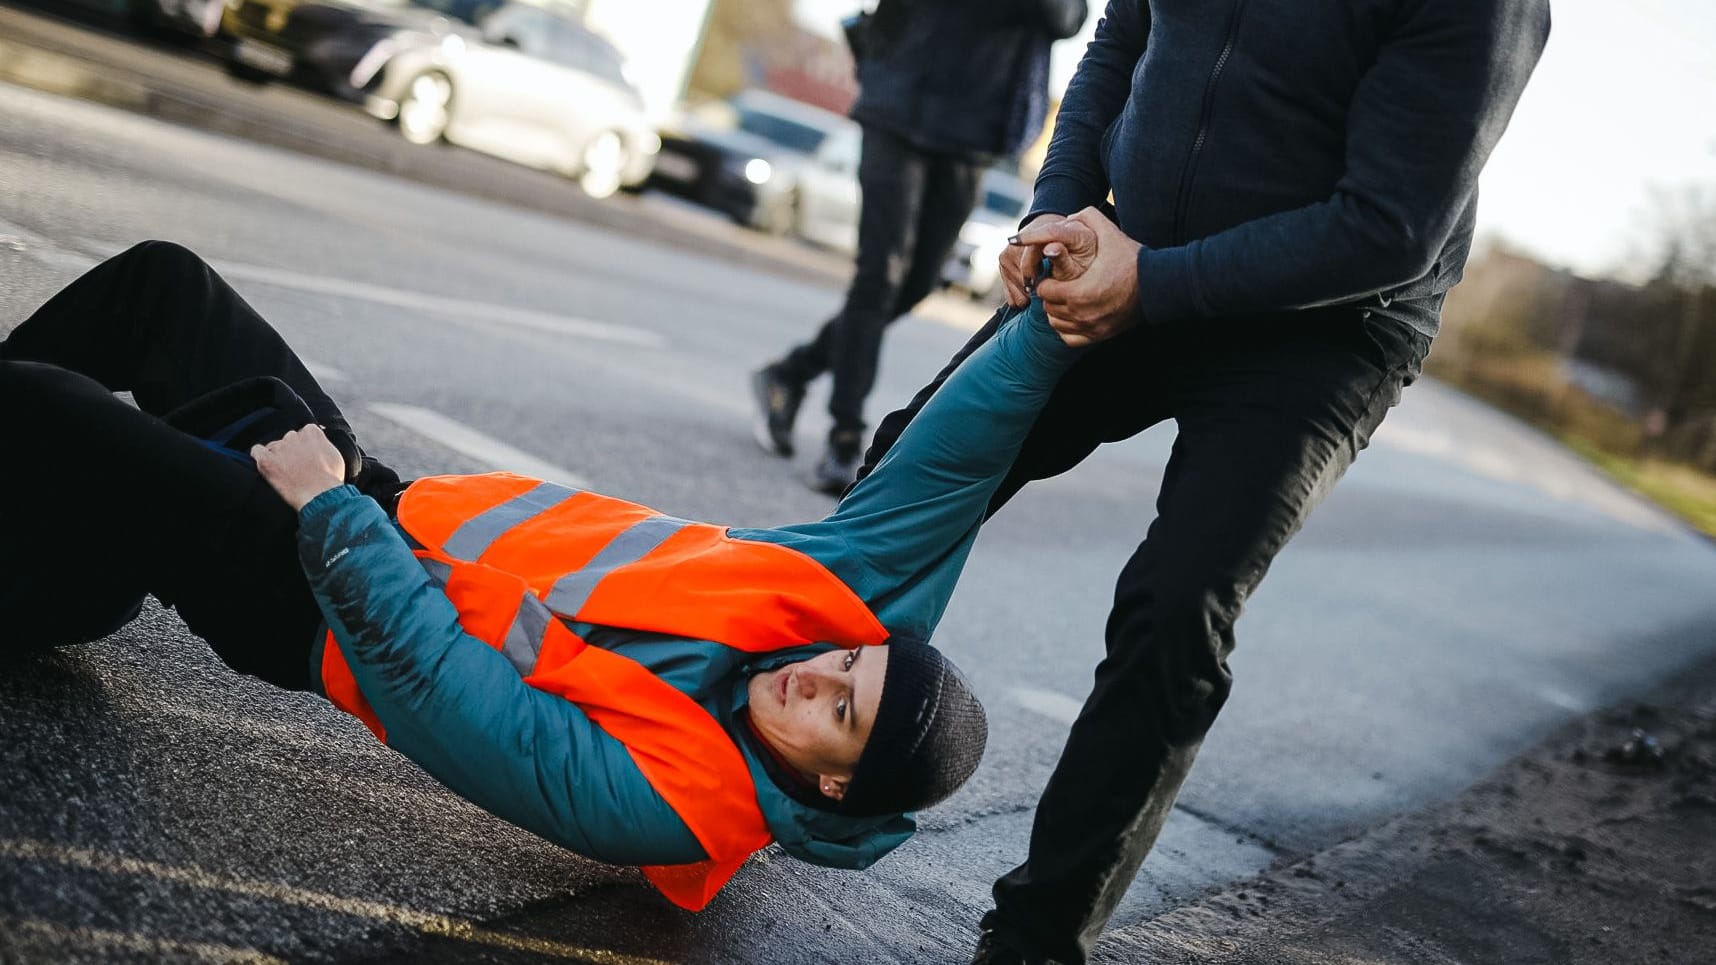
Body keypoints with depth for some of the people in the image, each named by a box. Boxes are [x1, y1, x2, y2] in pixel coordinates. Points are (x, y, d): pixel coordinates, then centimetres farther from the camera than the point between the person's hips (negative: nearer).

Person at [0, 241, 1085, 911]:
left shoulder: (664, 796, -30)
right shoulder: (826, 605, -15)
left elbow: (424, 666, -30)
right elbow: (933, 476, -16)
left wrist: (330, 508, -22)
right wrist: (1057, 321, -25)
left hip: (321, 600, -7)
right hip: (370, 507, 7)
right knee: (158, 278, 10)